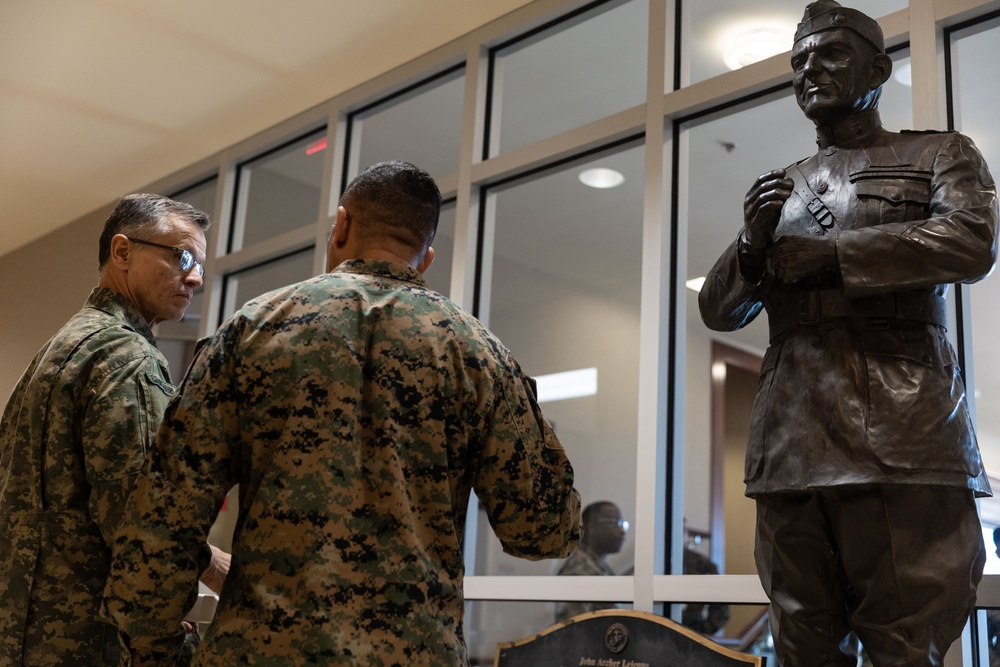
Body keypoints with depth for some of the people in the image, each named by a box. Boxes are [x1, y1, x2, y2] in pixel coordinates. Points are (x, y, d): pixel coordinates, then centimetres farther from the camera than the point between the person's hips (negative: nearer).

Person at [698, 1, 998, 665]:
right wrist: (752, 245, -1)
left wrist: (822, 254, -5)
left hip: (902, 434, -4)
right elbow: (717, 309, 21)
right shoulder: (777, 189, 25)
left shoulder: (940, 154, 14)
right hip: (790, 445, 4)